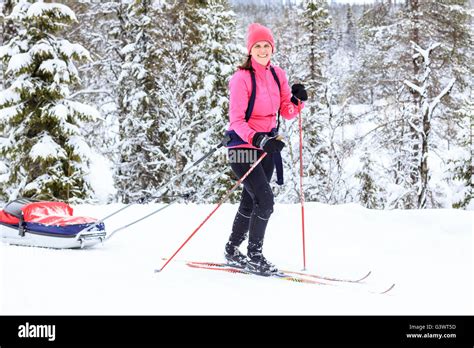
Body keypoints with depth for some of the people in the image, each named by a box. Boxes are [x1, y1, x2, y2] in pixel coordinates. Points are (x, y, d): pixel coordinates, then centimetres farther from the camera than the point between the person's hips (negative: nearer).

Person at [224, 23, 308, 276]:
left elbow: (287, 113, 8)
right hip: (243, 147, -7)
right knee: (265, 201, -14)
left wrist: (297, 100, -13)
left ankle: (232, 252, 31)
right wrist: (258, 139, -32)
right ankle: (254, 255, 2)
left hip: (267, 146, 7)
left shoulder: (277, 75, 6)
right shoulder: (242, 78, -14)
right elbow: (236, 120, -17)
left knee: (250, 201, 15)